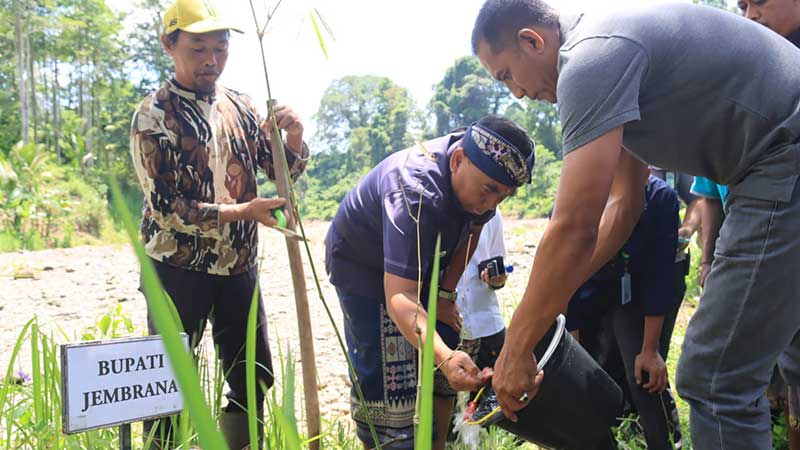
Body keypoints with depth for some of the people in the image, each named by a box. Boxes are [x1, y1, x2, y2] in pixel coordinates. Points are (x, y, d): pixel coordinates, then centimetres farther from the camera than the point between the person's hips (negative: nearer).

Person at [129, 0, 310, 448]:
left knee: (255, 378, 13)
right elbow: (165, 207, -15)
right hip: (179, 268, -5)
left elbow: (282, 172, 8)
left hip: (240, 264, 5)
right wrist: (241, 211, -24)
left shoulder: (240, 106, 5)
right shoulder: (153, 115, -9)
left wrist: (294, 139, -13)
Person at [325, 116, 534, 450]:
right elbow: (400, 297, -47)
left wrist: (446, 294, -1)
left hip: (420, 263, 7)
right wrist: (444, 357, -61)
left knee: (441, 374, 6)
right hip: (363, 263, -7)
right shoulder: (416, 196, -41)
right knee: (386, 378, -14)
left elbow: (471, 231, 3)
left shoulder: (481, 174, -17)